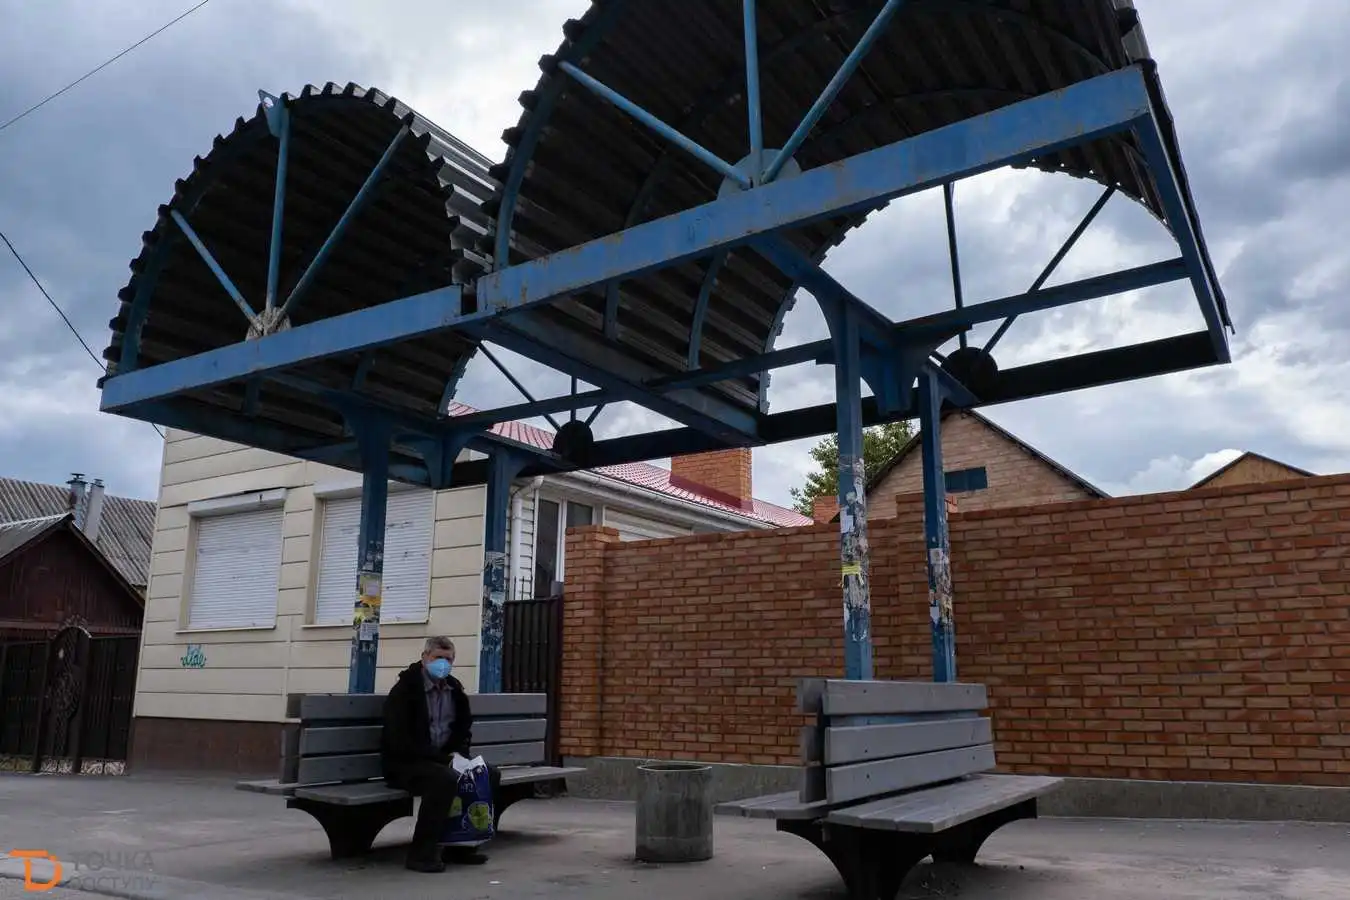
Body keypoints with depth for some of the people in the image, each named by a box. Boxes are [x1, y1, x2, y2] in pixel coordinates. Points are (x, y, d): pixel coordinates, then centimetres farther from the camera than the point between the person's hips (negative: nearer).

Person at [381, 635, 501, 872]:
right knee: (445, 779, -35)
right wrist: (442, 757, -22)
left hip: (442, 759, 7)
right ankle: (422, 853, -23)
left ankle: (462, 845, -2)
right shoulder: (404, 690, -12)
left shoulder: (454, 689, 9)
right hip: (404, 763, -7)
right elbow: (400, 741, -19)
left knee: (490, 775, -11)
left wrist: (459, 753, -5)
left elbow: (464, 728, 18)